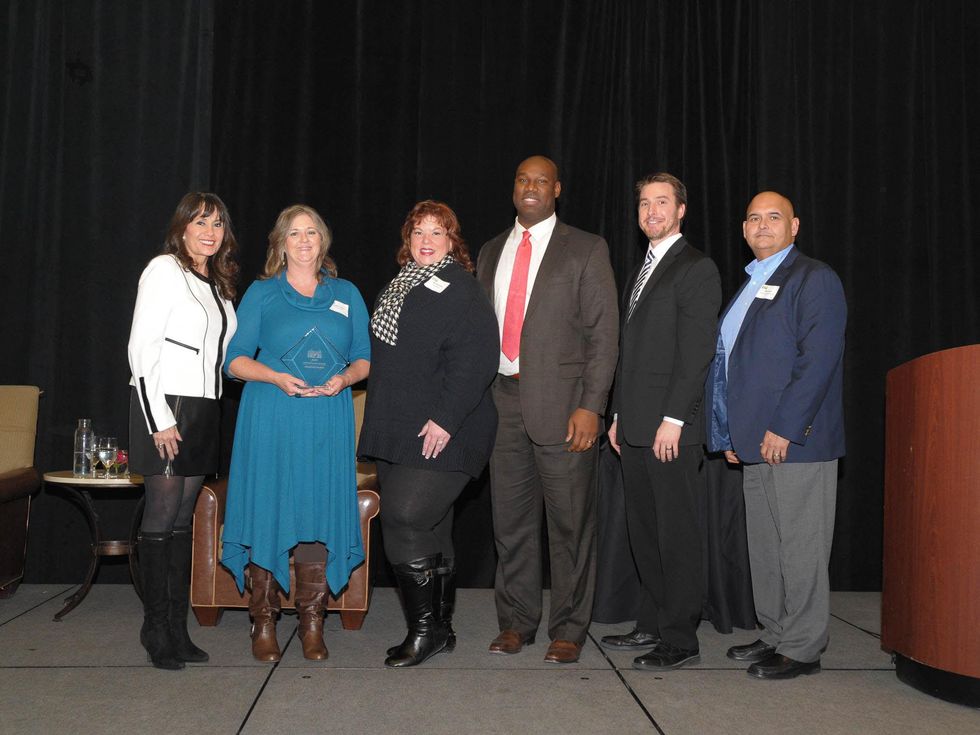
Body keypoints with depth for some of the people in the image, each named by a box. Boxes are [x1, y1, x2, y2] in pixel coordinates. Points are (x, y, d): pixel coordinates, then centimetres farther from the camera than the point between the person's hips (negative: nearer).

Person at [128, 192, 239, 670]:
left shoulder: (217, 283, 17)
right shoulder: (164, 270, -5)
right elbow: (141, 347, -12)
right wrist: (159, 419, -16)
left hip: (203, 408, 7)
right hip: (166, 405, -7)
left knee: (183, 519, 9)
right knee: (162, 515, -3)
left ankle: (177, 627, 14)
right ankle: (157, 629, 6)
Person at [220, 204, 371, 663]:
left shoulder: (346, 295, 14)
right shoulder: (261, 293, 8)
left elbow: (365, 358, 13)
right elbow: (235, 359, 4)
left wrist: (345, 377, -8)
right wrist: (276, 377, -13)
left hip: (327, 422, 2)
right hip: (271, 419, -1)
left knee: (320, 513, 0)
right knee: (267, 512, -2)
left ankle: (311, 623, 10)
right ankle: (264, 620, 10)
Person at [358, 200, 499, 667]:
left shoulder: (461, 290, -8)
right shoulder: (399, 288, 17)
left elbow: (474, 359, -18)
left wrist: (445, 418, -22)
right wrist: (381, 422, 17)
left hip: (440, 435, -8)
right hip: (397, 434, 8)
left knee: (405, 522, -14)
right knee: (430, 532, 13)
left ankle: (425, 629, 1)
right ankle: (440, 630, 24)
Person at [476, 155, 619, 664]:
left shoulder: (585, 250, 1)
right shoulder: (491, 252, 16)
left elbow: (603, 334, -4)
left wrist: (590, 407, -13)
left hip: (561, 403, -4)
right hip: (503, 400, 4)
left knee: (569, 523, 2)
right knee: (510, 521, 10)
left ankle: (568, 630, 15)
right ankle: (515, 622, 24)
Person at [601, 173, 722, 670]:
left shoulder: (697, 269, -6)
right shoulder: (642, 272, 21)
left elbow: (697, 353, -14)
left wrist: (673, 419, -18)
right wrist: (619, 415, 17)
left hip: (671, 428, -8)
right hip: (635, 428, 8)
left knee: (678, 535, -1)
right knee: (643, 532, 12)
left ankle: (680, 638, 7)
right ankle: (653, 624, 23)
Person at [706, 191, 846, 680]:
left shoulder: (815, 279, -5)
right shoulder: (748, 288, 20)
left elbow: (818, 359, -15)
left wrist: (783, 428, -19)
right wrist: (730, 433, 15)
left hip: (795, 439, -8)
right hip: (755, 442, 8)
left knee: (799, 547, -2)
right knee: (764, 548, 13)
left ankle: (801, 649, 8)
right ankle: (775, 635, 24)